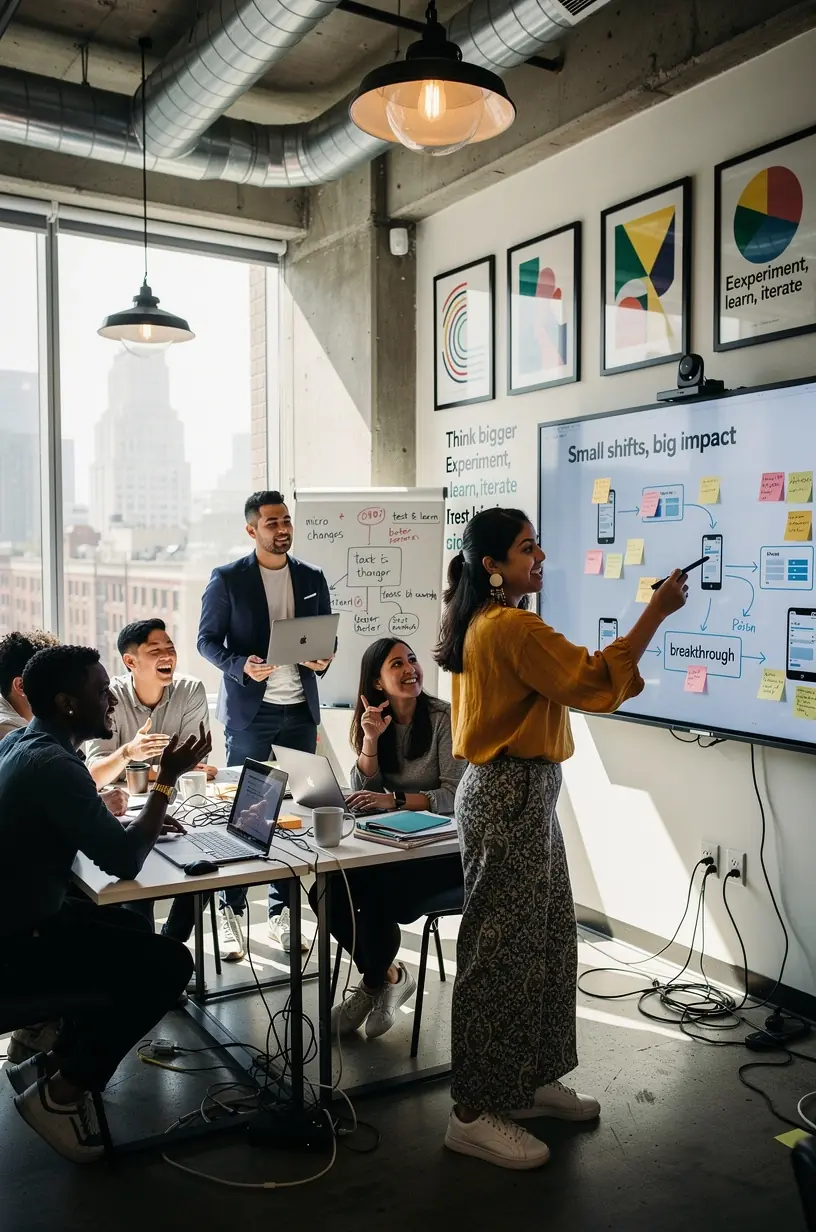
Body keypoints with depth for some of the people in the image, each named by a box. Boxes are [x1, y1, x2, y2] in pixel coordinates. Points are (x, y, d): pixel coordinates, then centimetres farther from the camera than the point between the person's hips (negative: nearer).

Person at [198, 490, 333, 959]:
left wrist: (323, 660, -8)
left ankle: (282, 911, 19)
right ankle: (233, 913, 12)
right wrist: (241, 666, -18)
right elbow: (207, 640, -1)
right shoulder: (228, 579, -2)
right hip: (250, 709, -3)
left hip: (300, 710, 3)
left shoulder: (312, 578, 9)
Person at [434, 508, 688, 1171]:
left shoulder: (485, 623, 14)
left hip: (516, 791, 11)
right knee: (502, 949, -2)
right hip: (510, 797, -11)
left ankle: (530, 1079, 31)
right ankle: (476, 1113, 10)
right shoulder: (512, 627, -19)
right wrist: (656, 611, -18)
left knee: (545, 940, 17)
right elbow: (593, 680, -22)